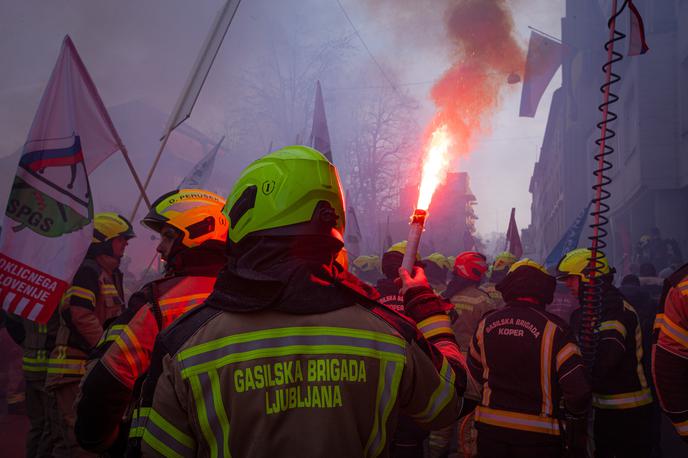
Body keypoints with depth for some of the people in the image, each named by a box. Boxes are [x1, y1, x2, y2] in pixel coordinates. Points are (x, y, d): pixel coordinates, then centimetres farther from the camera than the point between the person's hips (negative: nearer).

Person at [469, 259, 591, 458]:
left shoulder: (487, 323, 0)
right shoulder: (552, 328, -13)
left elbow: (474, 376, 11)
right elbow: (577, 388, -14)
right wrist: (577, 439, -2)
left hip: (490, 427, 3)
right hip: (537, 433, -3)